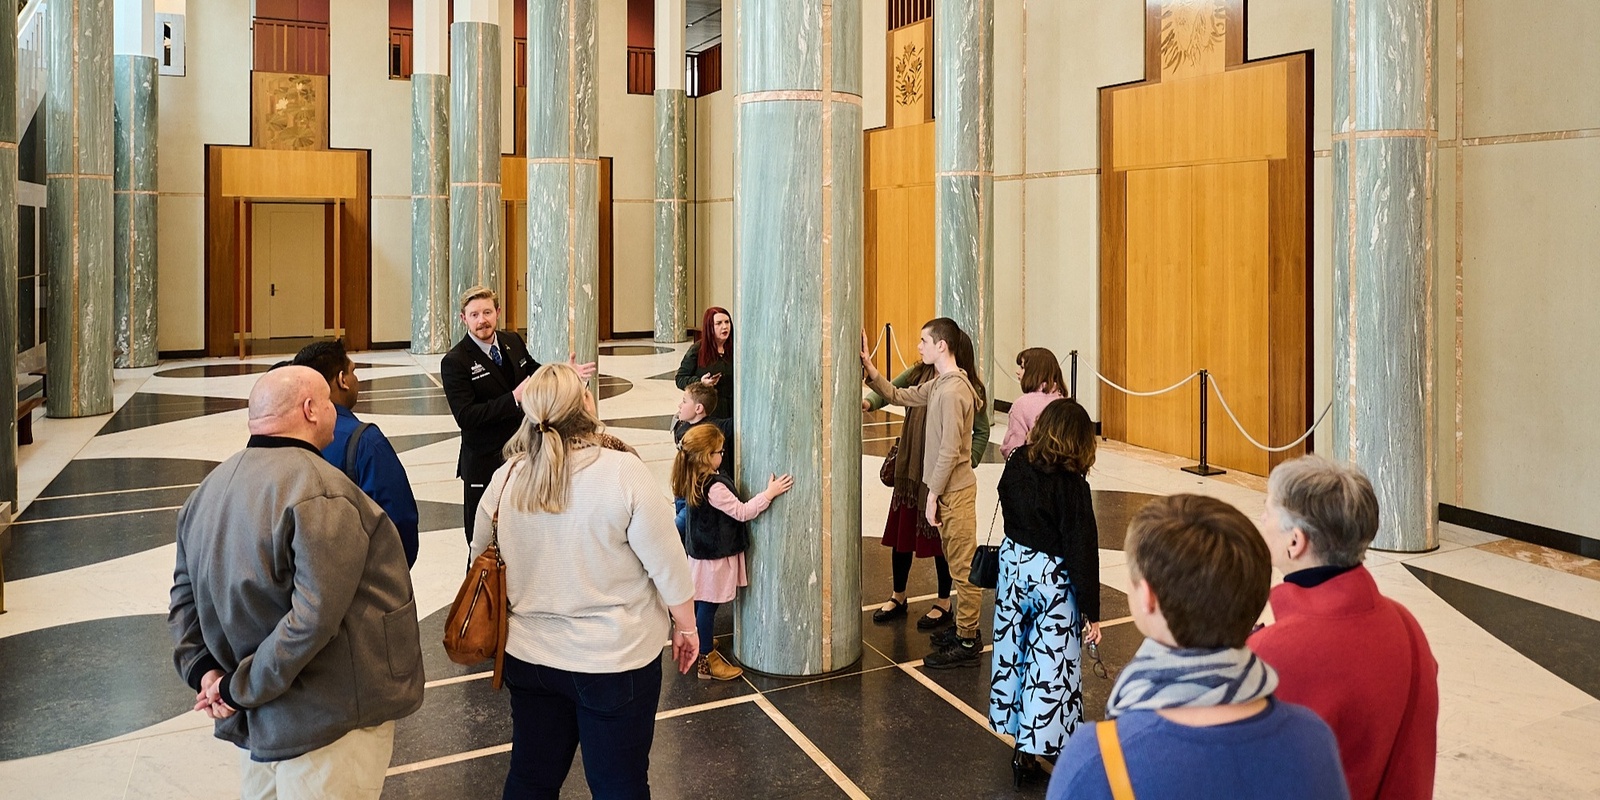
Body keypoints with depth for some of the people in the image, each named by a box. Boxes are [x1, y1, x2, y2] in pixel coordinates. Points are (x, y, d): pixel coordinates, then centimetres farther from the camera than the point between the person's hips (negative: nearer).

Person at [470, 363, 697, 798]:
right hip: (614, 659, -4)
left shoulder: (505, 478, -5)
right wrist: (686, 626, 1)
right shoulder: (624, 473, -19)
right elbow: (668, 565, -14)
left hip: (529, 656, 4)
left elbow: (482, 558, 9)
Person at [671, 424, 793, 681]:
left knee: (700, 602, 22)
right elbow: (742, 512, -24)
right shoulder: (714, 488, -27)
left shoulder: (695, 481, 3)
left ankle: (700, 642, 39)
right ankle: (706, 660, 8)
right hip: (715, 556, -9)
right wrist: (769, 493, -21)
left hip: (701, 551, 9)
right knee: (708, 605, -1)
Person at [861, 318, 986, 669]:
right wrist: (869, 368, 7)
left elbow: (949, 450, -22)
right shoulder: (939, 384, 9)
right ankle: (965, 631, 29)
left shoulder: (952, 391, -21)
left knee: (963, 567, 0)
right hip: (948, 488, 10)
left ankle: (967, 644, 8)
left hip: (954, 491, -10)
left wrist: (933, 495, -17)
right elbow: (899, 396, 17)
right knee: (958, 564, 17)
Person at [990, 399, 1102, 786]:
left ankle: (1014, 725, 37)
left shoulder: (1017, 463, -6)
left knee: (1012, 646, 19)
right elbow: (1082, 550, -19)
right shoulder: (1071, 483, -22)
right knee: (1050, 663, 5)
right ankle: (1033, 749, 11)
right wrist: (1091, 612, -13)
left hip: (1013, 561, 6)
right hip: (1053, 576, -6)